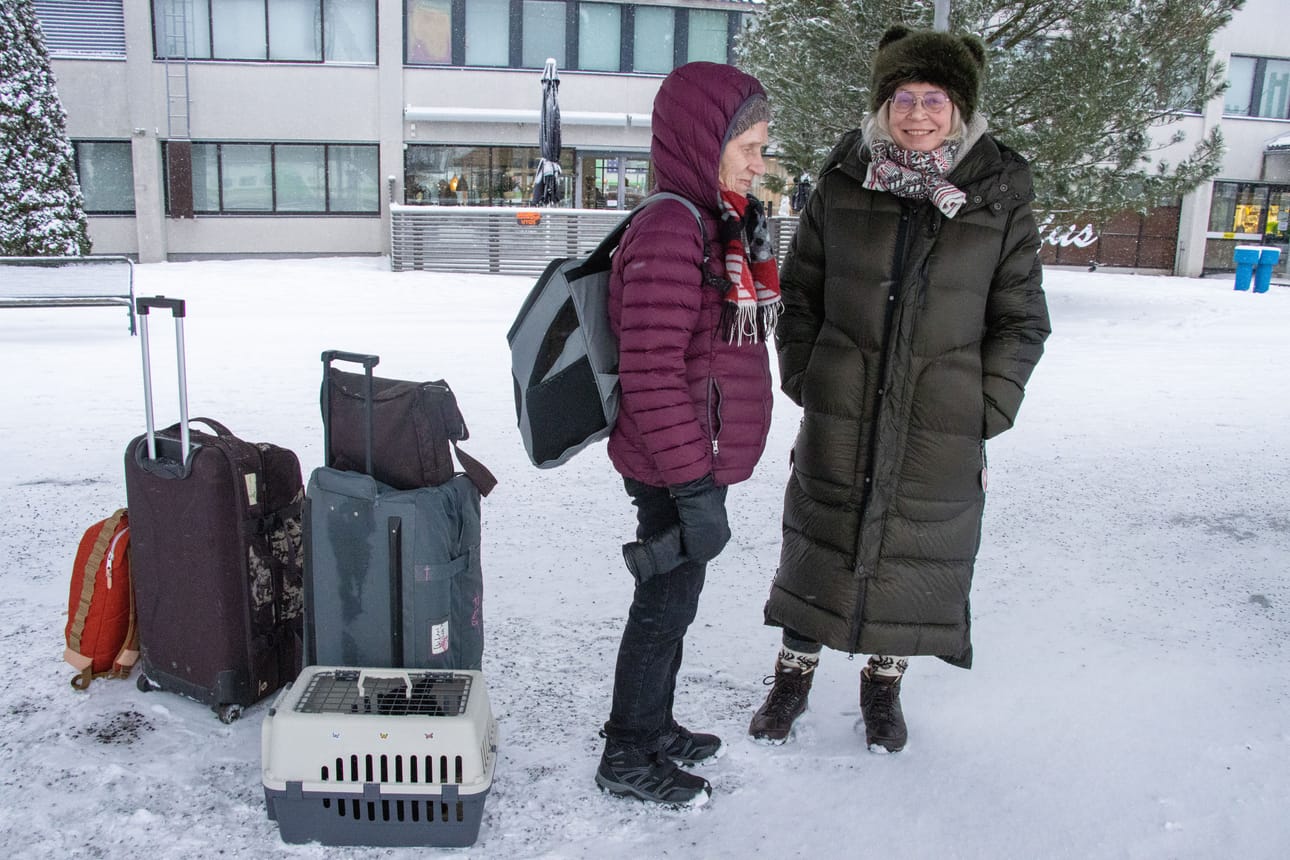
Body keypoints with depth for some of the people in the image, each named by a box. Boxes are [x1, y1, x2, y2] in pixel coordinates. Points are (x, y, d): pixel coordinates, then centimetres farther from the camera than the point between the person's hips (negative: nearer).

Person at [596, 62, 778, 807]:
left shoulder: (723, 225, 13)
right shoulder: (669, 231, -21)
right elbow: (652, 375, -25)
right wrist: (694, 488, -24)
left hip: (703, 461, 10)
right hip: (674, 470, -10)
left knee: (674, 602, 21)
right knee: (665, 607, 5)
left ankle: (654, 726, 40)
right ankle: (628, 758, 24)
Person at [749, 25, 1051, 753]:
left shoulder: (1002, 197, -3)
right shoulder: (843, 183, -1)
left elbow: (1021, 319, 3)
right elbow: (800, 288, 7)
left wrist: (988, 409, -4)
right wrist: (802, 377, 1)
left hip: (942, 427, 0)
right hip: (839, 414, 1)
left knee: (916, 549, 11)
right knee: (820, 541, 11)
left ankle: (884, 685, 35)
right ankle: (794, 675, 31)